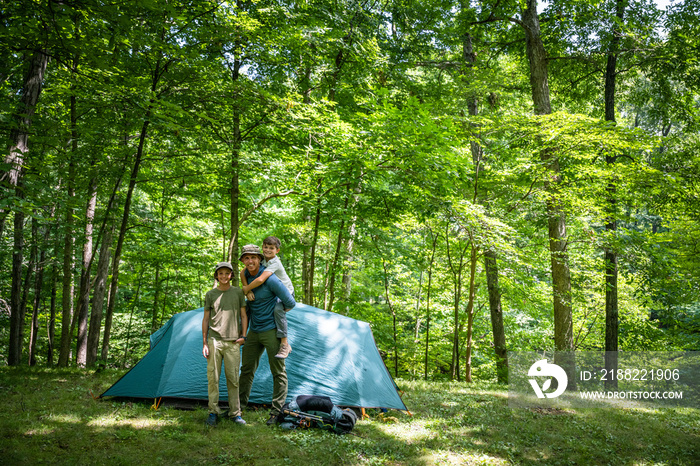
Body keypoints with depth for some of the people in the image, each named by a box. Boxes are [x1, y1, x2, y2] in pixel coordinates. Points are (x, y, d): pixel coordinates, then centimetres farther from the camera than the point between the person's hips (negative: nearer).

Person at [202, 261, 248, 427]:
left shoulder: (238, 292, 6)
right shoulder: (210, 294, 6)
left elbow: (243, 316, 9)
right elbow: (206, 319, 9)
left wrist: (243, 336, -1)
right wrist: (204, 342, 4)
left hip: (232, 342, 0)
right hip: (214, 340, 0)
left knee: (233, 379, 2)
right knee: (213, 378, 1)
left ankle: (235, 413, 11)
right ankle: (213, 413, 11)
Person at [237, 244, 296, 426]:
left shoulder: (269, 278, -21)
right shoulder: (246, 276, 4)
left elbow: (290, 303, -20)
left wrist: (276, 312, -1)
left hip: (272, 330, -8)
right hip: (254, 331, 8)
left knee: (278, 372, 1)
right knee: (247, 368, 16)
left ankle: (276, 412, 8)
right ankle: (239, 405, 30)